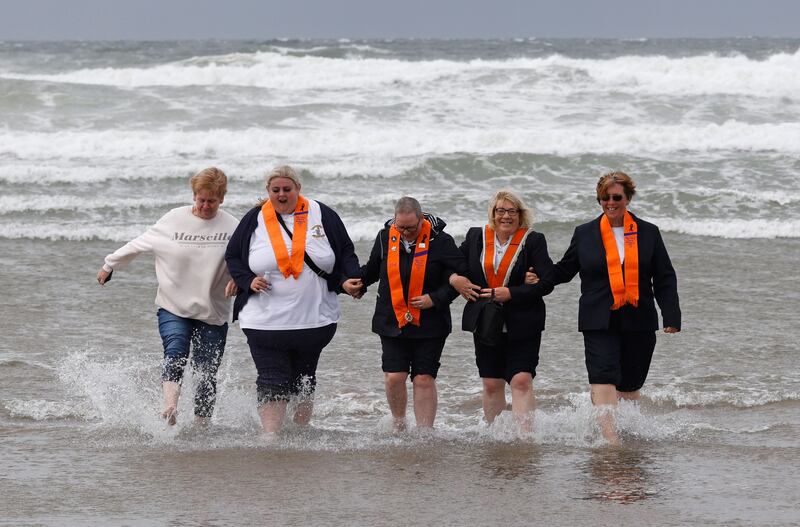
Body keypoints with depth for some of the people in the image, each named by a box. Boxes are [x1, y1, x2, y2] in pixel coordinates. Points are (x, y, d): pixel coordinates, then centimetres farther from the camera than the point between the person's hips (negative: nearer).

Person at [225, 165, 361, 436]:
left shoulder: (322, 215, 2)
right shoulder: (255, 220, 1)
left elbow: (346, 253, 7)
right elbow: (232, 256, 9)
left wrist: (351, 280, -11)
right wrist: (248, 281, -9)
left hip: (314, 319, 2)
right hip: (265, 320, -2)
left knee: (304, 382, 15)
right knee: (272, 383, -9)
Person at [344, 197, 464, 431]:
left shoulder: (440, 241, -7)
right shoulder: (385, 237, 3)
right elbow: (373, 268, 21)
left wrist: (435, 299, -14)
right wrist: (359, 281, 1)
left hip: (429, 323, -2)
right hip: (392, 322, 2)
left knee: (424, 379, -3)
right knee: (394, 377, -5)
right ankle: (399, 425, 20)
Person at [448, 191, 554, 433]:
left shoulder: (533, 241, -2)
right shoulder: (476, 237, 8)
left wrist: (511, 293, -16)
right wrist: (454, 279, -1)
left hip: (522, 326, -3)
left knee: (522, 381, -13)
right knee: (491, 384, 9)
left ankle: (525, 435, -15)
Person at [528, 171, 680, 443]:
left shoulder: (648, 233, 8)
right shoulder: (584, 234, 8)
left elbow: (665, 279, 8)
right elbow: (565, 269, 17)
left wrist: (672, 317, -1)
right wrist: (539, 282, -2)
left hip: (638, 322, 1)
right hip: (599, 322, -1)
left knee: (629, 385, 8)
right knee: (603, 379, -16)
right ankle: (610, 438, -24)